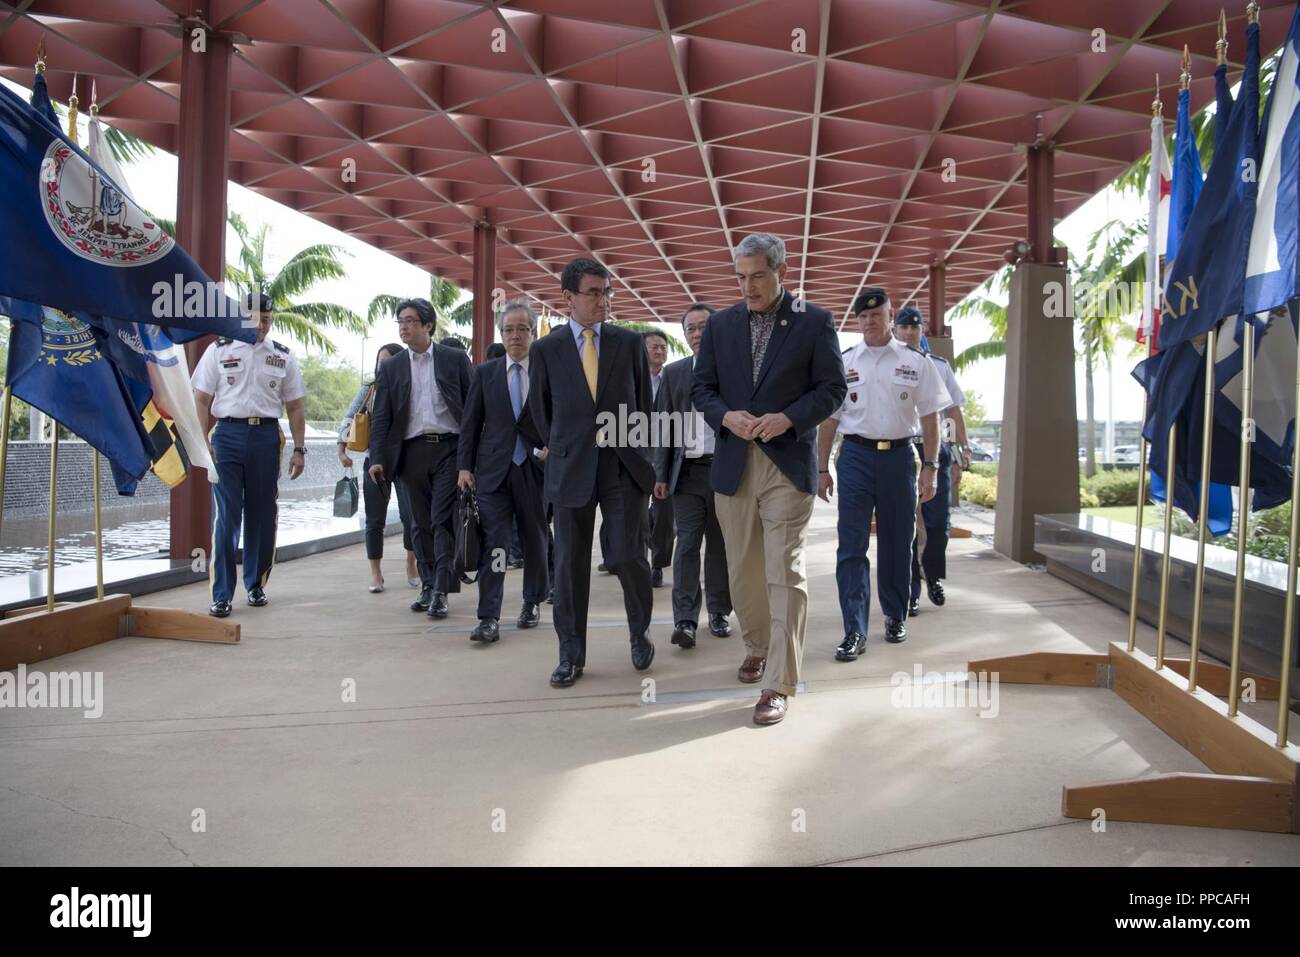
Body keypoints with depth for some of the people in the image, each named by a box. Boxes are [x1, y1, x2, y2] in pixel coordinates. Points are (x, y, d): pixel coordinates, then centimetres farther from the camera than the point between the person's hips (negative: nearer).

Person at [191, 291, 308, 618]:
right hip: (228, 434, -2)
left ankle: (256, 585, 23)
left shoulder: (283, 357, 11)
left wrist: (299, 449, 5)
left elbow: (294, 407, 12)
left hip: (266, 436, 2)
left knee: (262, 516, 8)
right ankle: (222, 594, -1)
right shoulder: (219, 350, 6)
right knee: (226, 516, -6)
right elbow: (202, 400, 3)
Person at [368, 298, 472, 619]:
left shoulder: (455, 359, 5)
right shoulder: (391, 368, 10)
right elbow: (381, 417, 7)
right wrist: (377, 458, -4)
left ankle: (440, 591, -7)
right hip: (412, 450, 3)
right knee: (421, 524, 8)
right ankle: (427, 587, 18)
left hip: (449, 447, -3)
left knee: (443, 521, -8)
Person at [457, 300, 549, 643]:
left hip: (535, 469, 0)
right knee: (492, 542, -6)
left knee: (535, 539, 11)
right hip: (493, 469, 0)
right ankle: (489, 618, -7)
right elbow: (470, 423, 6)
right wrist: (464, 465, 1)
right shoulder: (484, 373, 7)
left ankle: (533, 603, 30)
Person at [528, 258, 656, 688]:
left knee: (628, 556, -3)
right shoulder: (545, 350, 2)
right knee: (570, 563, 4)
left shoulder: (630, 342, 4)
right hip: (571, 469, 0)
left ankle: (640, 634, 23)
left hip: (623, 465, 0)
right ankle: (571, 655, 15)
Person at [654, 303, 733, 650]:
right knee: (687, 544, -3)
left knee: (719, 544, 8)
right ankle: (685, 620, -3)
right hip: (687, 471, 1)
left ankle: (718, 613, 19)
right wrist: (661, 474, 4)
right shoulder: (673, 372, 9)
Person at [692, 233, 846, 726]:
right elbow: (702, 388, 10)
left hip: (788, 464, -4)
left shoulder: (814, 322, 0)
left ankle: (779, 684, -2)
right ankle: (757, 646, 37)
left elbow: (832, 388, -1)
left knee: (785, 572, -7)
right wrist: (726, 416, -11)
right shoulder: (720, 324, 9)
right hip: (733, 464, 4)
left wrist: (789, 418, -17)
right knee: (743, 570, 13)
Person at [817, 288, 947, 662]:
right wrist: (822, 470, 5)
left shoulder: (915, 361, 3)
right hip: (855, 455, 0)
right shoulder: (843, 362, 5)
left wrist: (929, 468, -2)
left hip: (898, 455, 0)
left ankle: (895, 616, 30)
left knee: (896, 543, 11)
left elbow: (929, 418, 4)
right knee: (852, 545, -5)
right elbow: (829, 420, 7)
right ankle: (855, 631, -3)